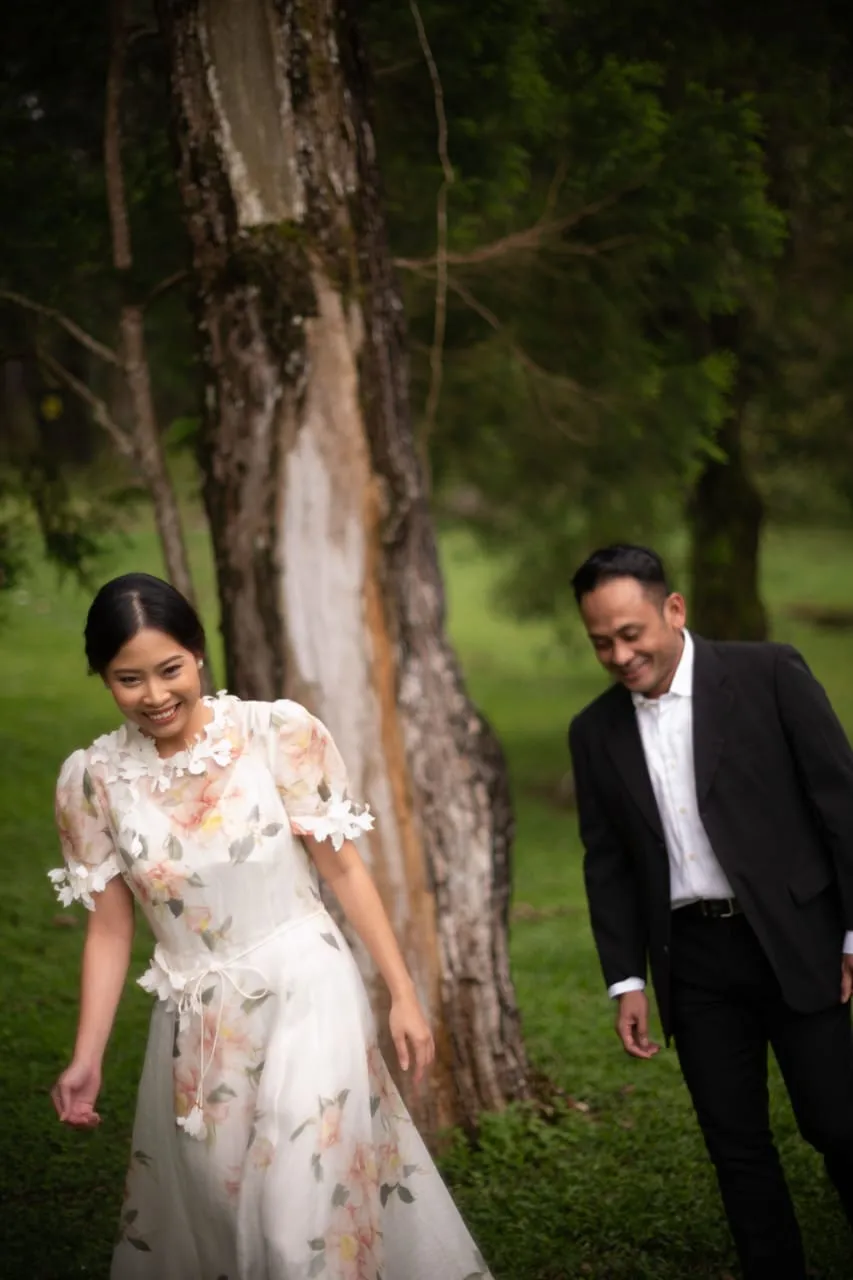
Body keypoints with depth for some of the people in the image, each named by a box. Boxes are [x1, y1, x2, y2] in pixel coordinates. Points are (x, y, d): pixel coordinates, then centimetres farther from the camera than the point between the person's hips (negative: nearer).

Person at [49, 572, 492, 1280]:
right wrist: (87, 1057, -1)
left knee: (308, 1217, -7)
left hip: (306, 995, -3)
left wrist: (403, 995, -4)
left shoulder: (279, 734, -10)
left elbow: (343, 870, -5)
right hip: (196, 1025, 3)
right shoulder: (93, 780, -3)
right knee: (207, 1210, 11)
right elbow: (110, 927, 4)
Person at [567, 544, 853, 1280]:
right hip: (691, 961, 3)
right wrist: (626, 980, 6)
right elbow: (607, 862, 11)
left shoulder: (769, 675, -6)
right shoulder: (595, 732, 6)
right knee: (737, 1146, 6)